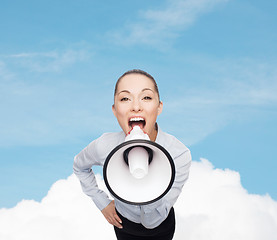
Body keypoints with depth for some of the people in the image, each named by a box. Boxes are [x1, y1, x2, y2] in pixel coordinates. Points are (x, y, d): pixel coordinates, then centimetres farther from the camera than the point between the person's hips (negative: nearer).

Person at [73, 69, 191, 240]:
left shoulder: (179, 154, -34)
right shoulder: (104, 147, -28)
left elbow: (152, 221, -32)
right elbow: (80, 166, -2)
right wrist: (102, 202, -5)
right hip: (124, 224, 1)